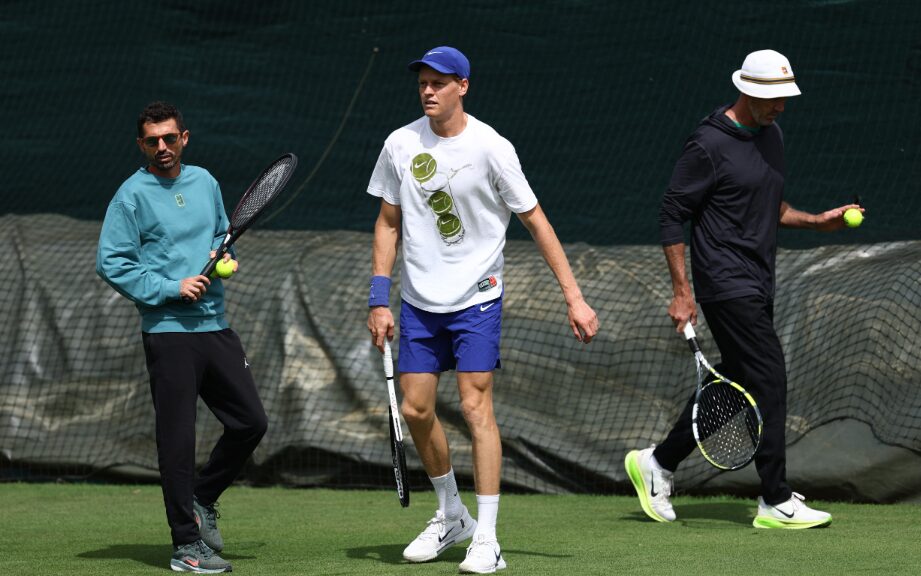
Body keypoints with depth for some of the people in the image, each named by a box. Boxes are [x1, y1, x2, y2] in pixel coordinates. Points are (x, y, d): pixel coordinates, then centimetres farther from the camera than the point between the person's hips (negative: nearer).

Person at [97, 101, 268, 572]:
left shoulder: (205, 182, 12)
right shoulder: (133, 195, -6)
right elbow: (111, 263, -10)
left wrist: (224, 257, 4)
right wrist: (171, 289, -15)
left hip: (215, 325, 6)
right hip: (168, 332, -6)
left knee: (251, 422, 7)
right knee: (178, 438, -5)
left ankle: (202, 498, 28)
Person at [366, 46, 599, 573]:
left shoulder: (490, 148, -11)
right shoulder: (401, 145, 1)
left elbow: (536, 221, -6)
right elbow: (388, 224, 10)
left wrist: (575, 298, -9)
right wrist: (380, 301, 3)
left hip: (476, 297, -4)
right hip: (419, 300, 4)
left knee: (476, 406, -11)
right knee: (416, 409, 4)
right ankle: (451, 516, 26)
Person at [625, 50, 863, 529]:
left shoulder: (771, 136, 13)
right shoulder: (709, 144, -14)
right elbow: (672, 216, -11)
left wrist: (817, 221, 9)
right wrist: (682, 291, -14)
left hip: (758, 286, 9)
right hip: (727, 286, -9)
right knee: (769, 379, -11)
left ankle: (657, 463, 25)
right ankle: (776, 503, -6)